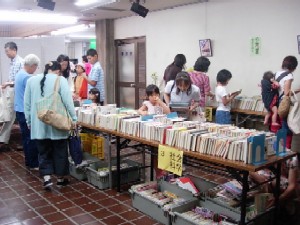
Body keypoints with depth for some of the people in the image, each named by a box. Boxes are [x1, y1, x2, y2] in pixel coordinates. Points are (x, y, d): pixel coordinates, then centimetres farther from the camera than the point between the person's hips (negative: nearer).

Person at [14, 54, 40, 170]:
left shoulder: (19, 74, 13)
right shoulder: (27, 77, -19)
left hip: (20, 110, 10)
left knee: (26, 137, 15)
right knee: (32, 138, -3)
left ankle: (28, 161, 24)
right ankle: (33, 164, 4)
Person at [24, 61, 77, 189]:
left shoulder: (31, 80, 5)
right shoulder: (60, 80, -6)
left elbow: (26, 103, 8)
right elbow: (68, 101, -12)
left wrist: (29, 121, 16)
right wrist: (74, 118, -5)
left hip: (39, 124, 3)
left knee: (44, 151, 14)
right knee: (59, 151, 11)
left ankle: (47, 178, 5)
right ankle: (60, 179, 22)